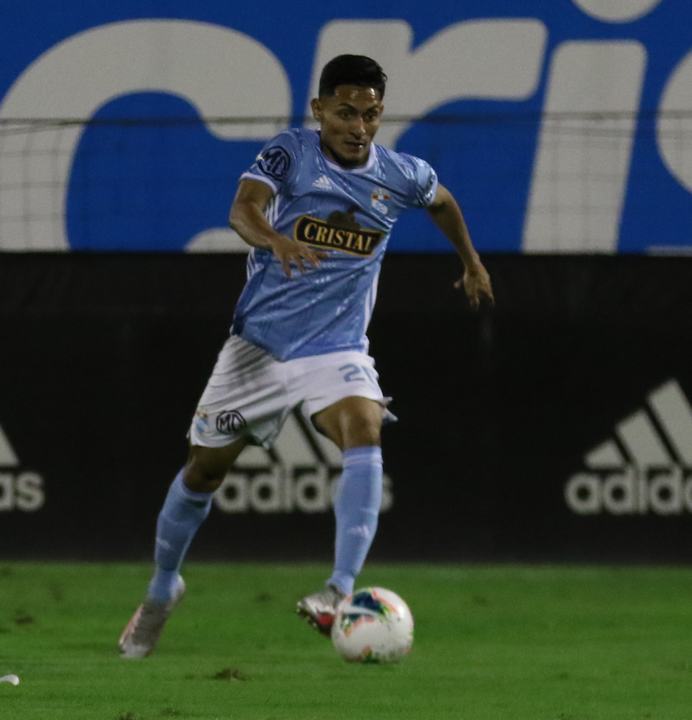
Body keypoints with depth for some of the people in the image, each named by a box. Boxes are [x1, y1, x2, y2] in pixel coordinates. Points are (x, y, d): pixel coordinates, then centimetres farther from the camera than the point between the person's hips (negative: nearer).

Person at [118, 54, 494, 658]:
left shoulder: (400, 176, -2)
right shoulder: (289, 154, -12)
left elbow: (443, 202, 23)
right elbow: (243, 208, -31)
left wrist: (472, 263, 33)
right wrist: (276, 240, -52)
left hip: (337, 348, 1)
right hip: (261, 339, -1)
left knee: (364, 429, -30)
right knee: (205, 467, 8)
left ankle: (341, 591, -39)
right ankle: (162, 589, 35)